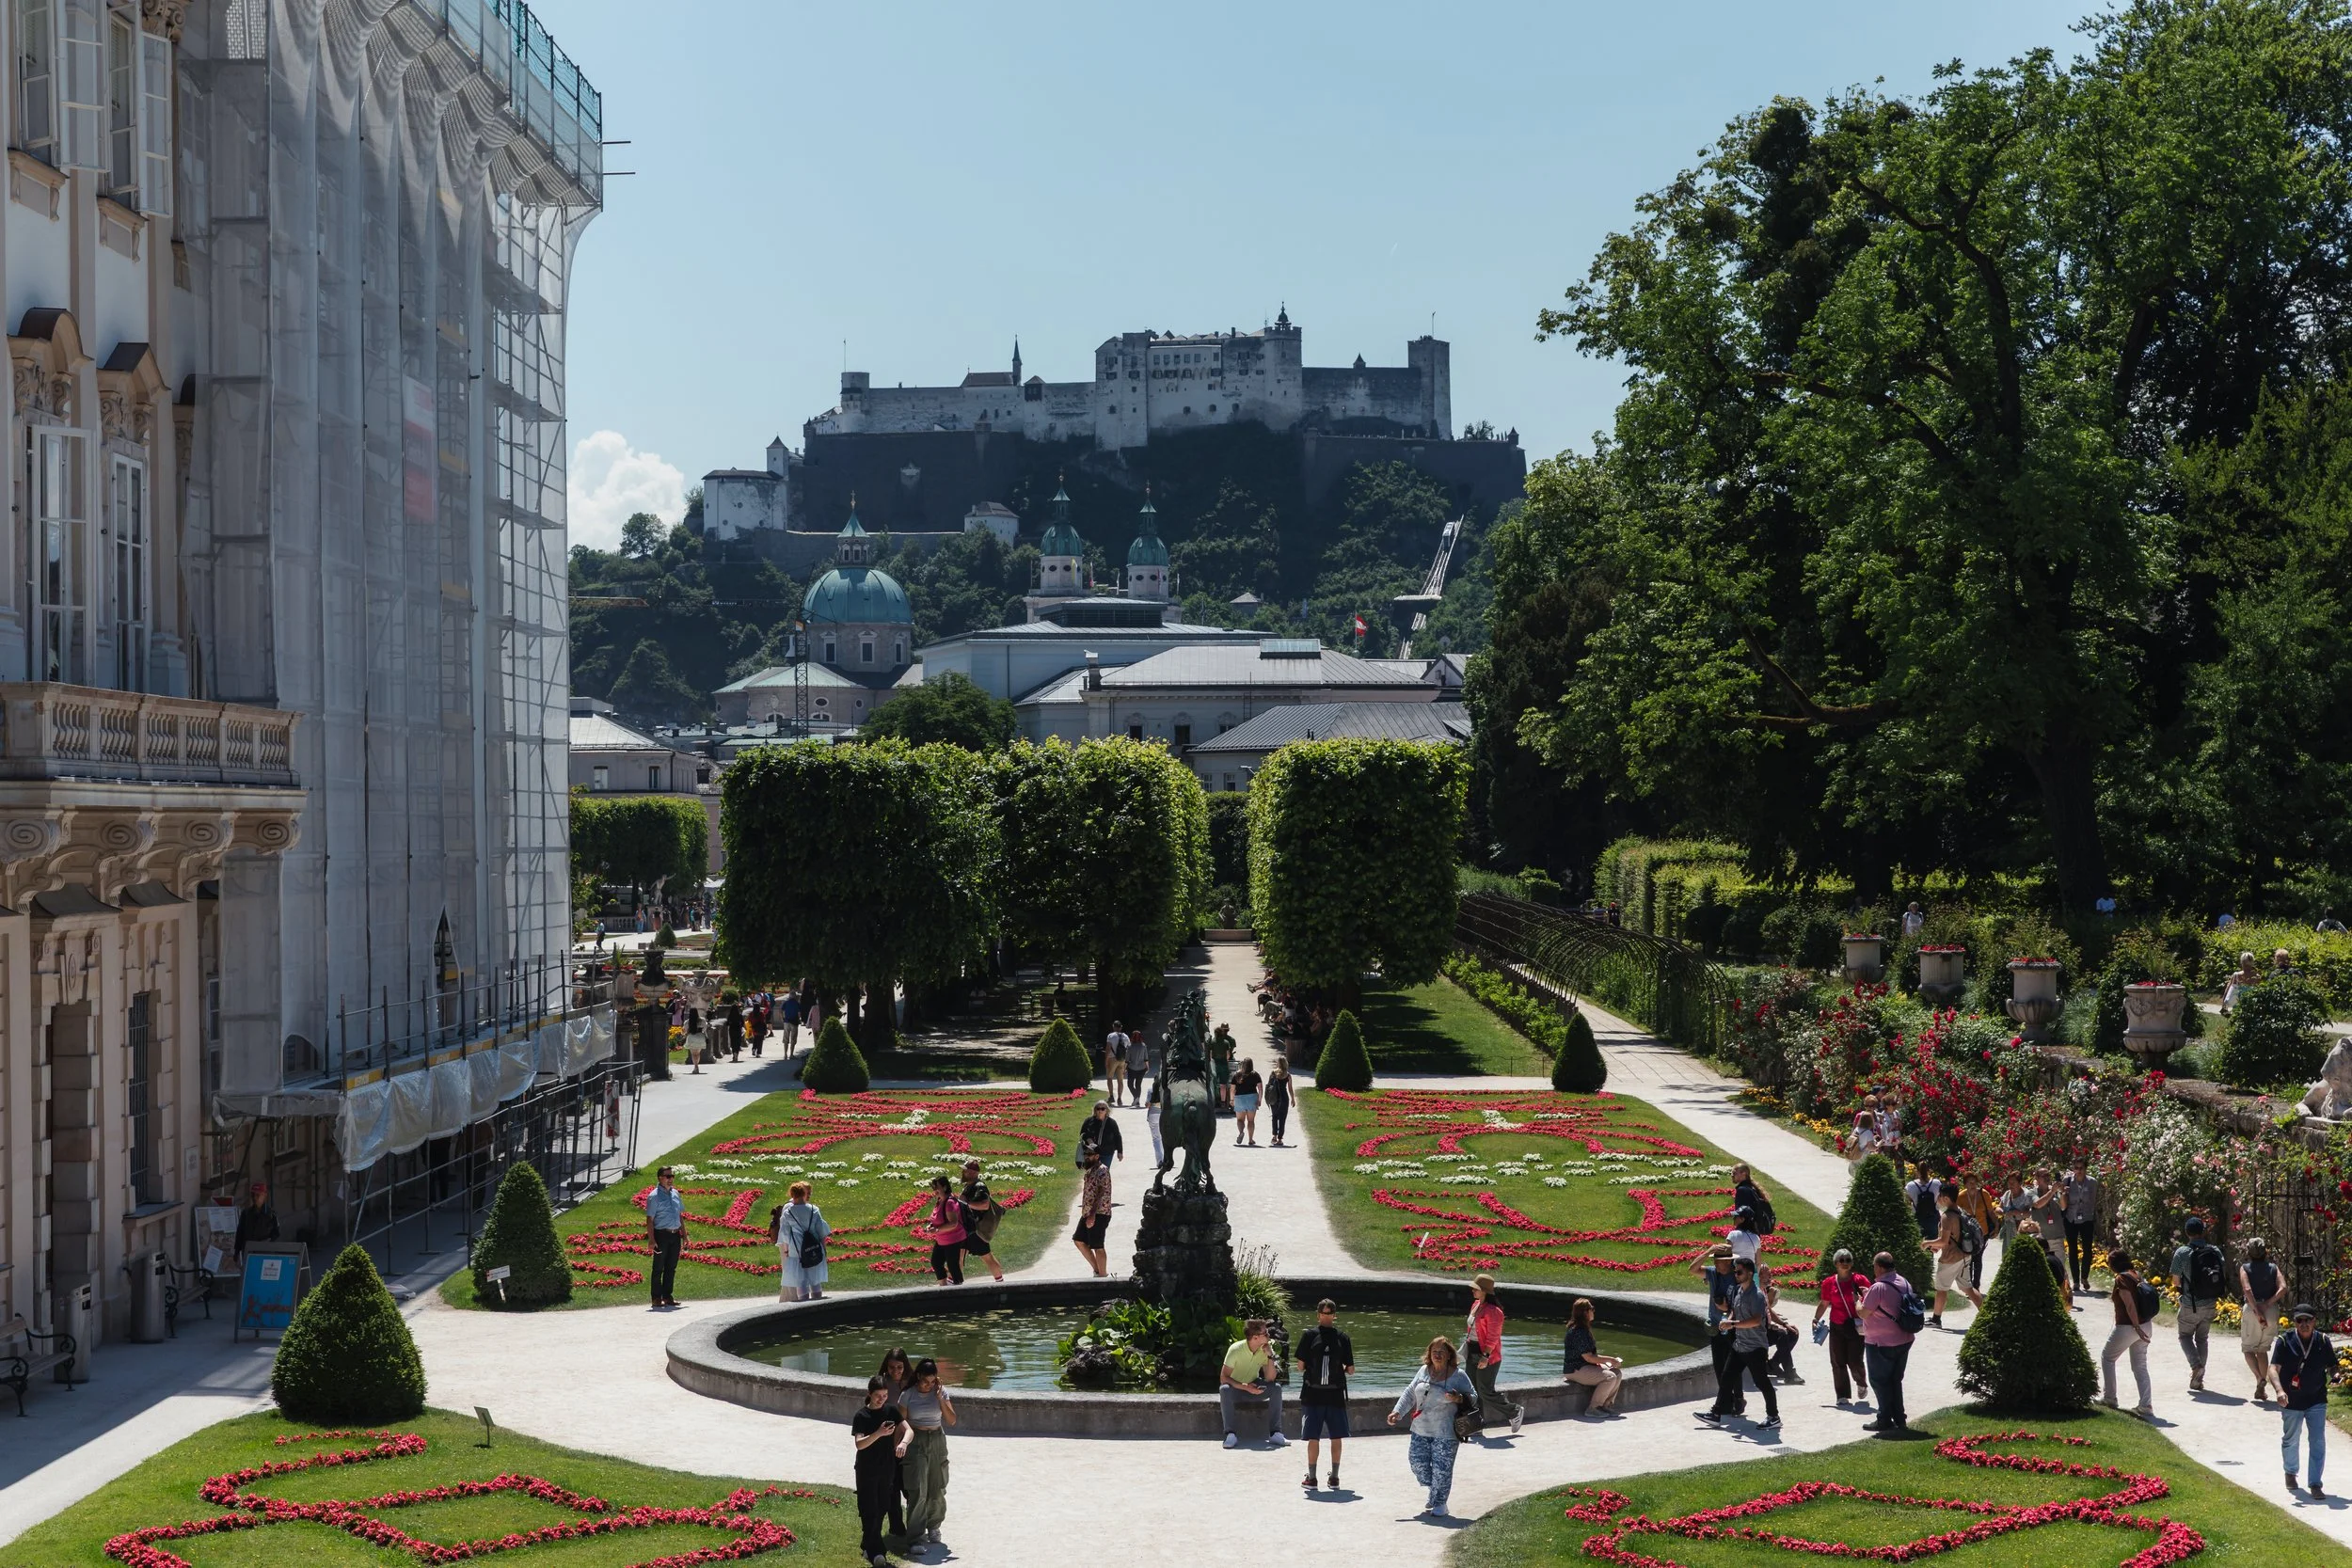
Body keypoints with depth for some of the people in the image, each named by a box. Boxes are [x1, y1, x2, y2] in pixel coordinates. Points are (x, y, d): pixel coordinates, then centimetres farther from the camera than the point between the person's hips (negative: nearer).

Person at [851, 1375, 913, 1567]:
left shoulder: (891, 1411, 1)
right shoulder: (861, 1416, -10)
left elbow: (909, 1430, -8)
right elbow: (859, 1443, -19)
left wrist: (903, 1443, -31)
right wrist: (879, 1433, -35)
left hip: (887, 1467, 4)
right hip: (867, 1470, -4)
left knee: (883, 1508, 11)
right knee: (869, 1510, -6)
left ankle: (867, 1546, 26)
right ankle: (876, 1552, -6)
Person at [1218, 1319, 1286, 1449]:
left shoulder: (1264, 1350, -9)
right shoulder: (1236, 1349, -22)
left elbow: (1270, 1379, -12)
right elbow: (1223, 1378, -23)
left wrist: (1270, 1357, -24)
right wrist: (1245, 1387, -33)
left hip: (1253, 1389, 4)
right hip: (1234, 1389, -4)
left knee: (1276, 1388, -22)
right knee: (1224, 1389, -37)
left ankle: (1275, 1433, -20)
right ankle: (1230, 1434, -34)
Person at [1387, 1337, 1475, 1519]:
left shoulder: (1458, 1375, -5)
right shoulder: (1424, 1371, 8)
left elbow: (1473, 1396, 0)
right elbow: (1410, 1393, 14)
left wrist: (1459, 1398, -20)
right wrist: (1398, 1412, 6)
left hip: (1445, 1433, -5)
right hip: (1421, 1429, 5)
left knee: (1441, 1468, -2)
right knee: (1417, 1461, 5)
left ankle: (1439, 1503, 14)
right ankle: (1434, 1491, 28)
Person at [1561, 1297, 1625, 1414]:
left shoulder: (1584, 1329, 14)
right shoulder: (1578, 1332, -20)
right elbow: (1588, 1358, -21)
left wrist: (1610, 1360, 3)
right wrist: (1610, 1360, -13)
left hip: (1586, 1367, 10)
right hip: (1575, 1370, -10)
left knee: (1618, 1373, 0)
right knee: (1610, 1377, -24)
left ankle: (1606, 1404, 4)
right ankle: (1593, 1408, -16)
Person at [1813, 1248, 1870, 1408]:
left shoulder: (1860, 1280, -3)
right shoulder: (1829, 1283, 4)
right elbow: (1824, 1304, 15)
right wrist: (1816, 1320, 6)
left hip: (1855, 1327, -3)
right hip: (1836, 1327, 3)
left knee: (1855, 1361, -6)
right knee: (1838, 1363, 2)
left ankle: (1861, 1384, 26)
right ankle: (1843, 1395, 12)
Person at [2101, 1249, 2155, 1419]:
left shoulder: (2121, 1279, -15)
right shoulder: (2135, 1276, 9)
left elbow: (2130, 1305, -21)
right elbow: (2135, 1298, 13)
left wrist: (2137, 1327, -22)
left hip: (2127, 1327, -8)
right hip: (2145, 1326, 8)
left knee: (2107, 1358, 14)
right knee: (2140, 1366, 11)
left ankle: (2109, 1397, 19)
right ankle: (2146, 1406, 3)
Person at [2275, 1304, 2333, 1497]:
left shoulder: (2322, 1341, -3)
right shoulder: (2285, 1341, -11)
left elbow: (2331, 1366, 6)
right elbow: (2274, 1369, -16)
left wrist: (2333, 1373, -19)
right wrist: (2280, 1390, -32)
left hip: (2316, 1401, 1)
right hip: (2291, 1402, -1)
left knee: (2318, 1442, -6)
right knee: (2290, 1440, 16)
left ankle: (2315, 1484, 1)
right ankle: (2290, 1473, 41)